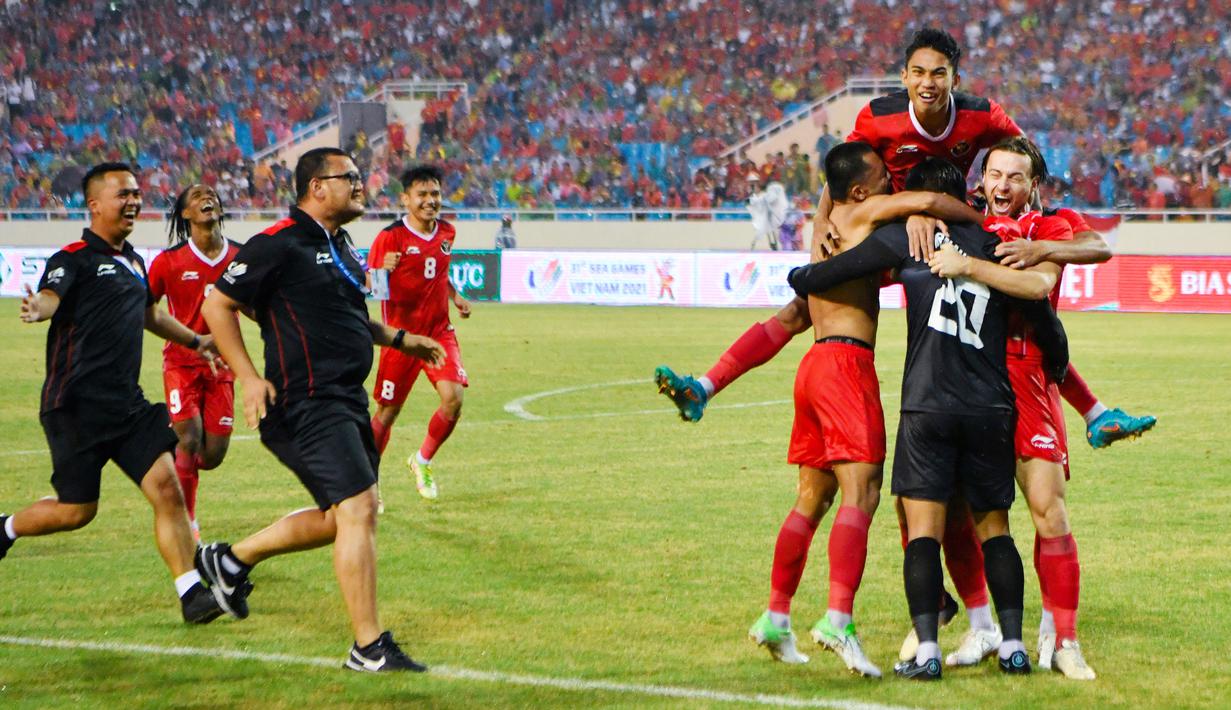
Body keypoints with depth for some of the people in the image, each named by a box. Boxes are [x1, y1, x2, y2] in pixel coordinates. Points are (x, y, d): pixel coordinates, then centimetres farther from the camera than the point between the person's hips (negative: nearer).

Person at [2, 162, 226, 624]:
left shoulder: (133, 262, 16)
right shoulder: (74, 259, -8)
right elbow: (51, 296, -30)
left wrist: (194, 341, 48)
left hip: (126, 404, 6)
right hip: (77, 406, -6)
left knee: (166, 488, -8)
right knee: (77, 510, 0)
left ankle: (191, 592, -7)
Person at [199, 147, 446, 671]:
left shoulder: (339, 245, 16)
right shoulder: (280, 245, -12)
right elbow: (217, 305, -10)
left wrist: (399, 340, 29)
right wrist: (248, 377, -17)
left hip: (346, 400, 10)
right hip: (308, 405, -10)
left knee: (344, 515, 15)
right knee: (357, 509, -15)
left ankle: (234, 559, 31)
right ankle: (369, 648, -10)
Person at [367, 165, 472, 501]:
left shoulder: (446, 233, 7)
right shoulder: (390, 237, -11)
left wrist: (455, 297, 11)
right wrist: (382, 270, -31)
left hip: (439, 330, 4)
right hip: (401, 333, -4)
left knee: (453, 398, -15)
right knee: (388, 411, 2)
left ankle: (422, 461, 10)